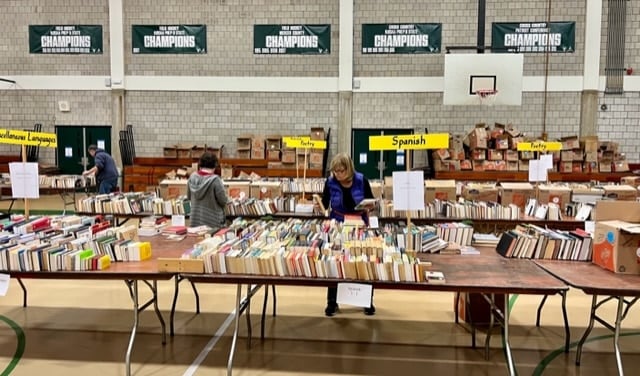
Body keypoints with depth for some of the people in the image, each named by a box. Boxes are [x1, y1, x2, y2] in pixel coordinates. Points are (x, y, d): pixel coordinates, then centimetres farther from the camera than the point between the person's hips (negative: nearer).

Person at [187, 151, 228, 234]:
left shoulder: (192, 177, -3)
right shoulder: (215, 180, -18)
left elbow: (189, 197, 12)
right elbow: (223, 201, -13)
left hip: (195, 221, 5)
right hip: (212, 222, -5)